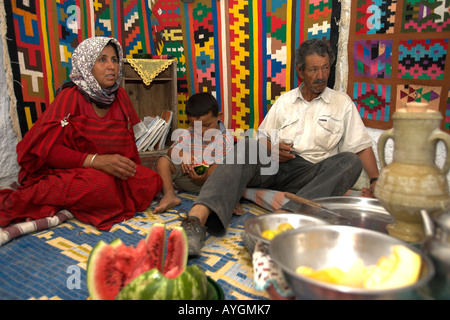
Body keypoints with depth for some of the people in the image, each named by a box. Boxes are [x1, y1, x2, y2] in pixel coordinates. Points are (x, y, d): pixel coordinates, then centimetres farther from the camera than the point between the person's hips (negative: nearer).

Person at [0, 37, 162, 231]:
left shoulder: (119, 96, 5)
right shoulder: (70, 96, -11)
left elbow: (127, 142, 11)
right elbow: (46, 149, -18)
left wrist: (128, 169, -7)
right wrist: (96, 161, -29)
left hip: (107, 172, 7)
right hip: (63, 170, -6)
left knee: (153, 181, -16)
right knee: (100, 184, -38)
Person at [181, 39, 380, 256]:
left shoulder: (342, 103, 15)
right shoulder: (285, 100, 19)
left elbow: (362, 146, 10)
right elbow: (262, 137, 18)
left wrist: (376, 182, -2)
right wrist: (270, 148, -5)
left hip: (310, 171, 0)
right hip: (275, 164, 1)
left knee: (350, 161, -29)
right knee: (246, 145, -29)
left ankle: (286, 216, -50)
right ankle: (199, 215, -51)